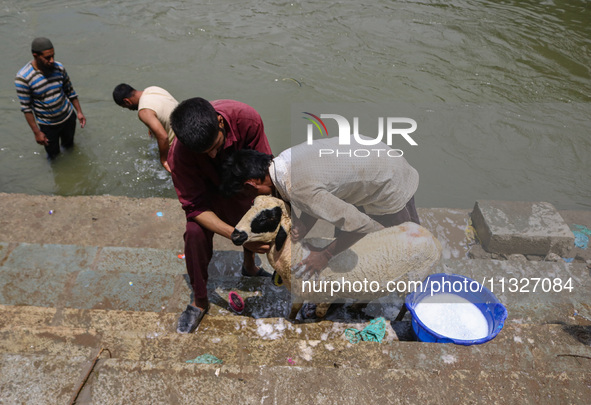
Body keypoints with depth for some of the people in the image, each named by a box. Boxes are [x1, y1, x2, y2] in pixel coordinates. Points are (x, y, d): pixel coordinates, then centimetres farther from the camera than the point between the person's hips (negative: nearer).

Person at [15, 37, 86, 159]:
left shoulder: (59, 67, -12)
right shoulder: (23, 78, -24)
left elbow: (70, 91, 4)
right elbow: (26, 107, -17)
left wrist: (79, 112, 4)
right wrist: (36, 132, -15)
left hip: (68, 117, 3)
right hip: (47, 125, -3)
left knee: (69, 145, 26)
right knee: (53, 154, 14)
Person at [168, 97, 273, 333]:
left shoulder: (246, 119, -38)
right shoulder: (179, 154, -38)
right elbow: (195, 207, -32)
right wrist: (237, 235, -42)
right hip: (205, 186, -2)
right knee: (195, 232, -21)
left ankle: (249, 266, 33)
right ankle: (199, 302, 1)